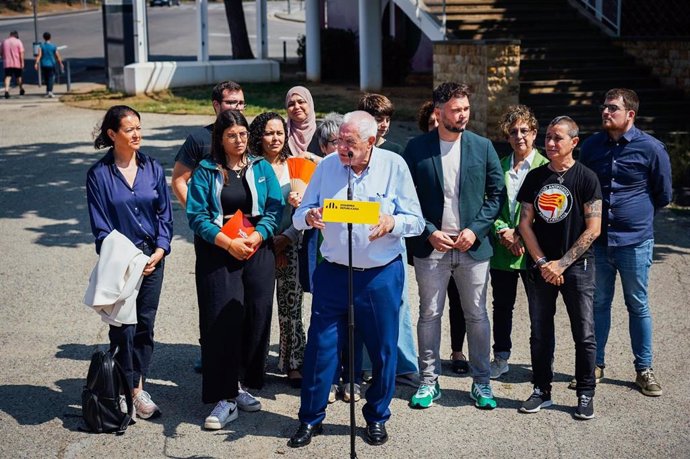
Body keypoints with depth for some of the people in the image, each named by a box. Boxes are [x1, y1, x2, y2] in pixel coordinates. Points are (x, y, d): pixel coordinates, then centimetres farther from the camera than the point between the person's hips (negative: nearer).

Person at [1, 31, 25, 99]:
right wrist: (22, 63, -7)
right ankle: (21, 90, 31)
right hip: (17, 63, -1)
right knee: (18, 77, 15)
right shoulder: (18, 41, -3)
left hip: (7, 63, 1)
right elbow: (21, 53, -9)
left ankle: (6, 90, -24)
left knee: (8, 77, -4)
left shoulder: (4, 42, 8)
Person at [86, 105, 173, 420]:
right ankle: (130, 391, 12)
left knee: (145, 323, 9)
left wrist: (160, 250, -6)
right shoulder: (99, 175, -6)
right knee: (123, 326, -1)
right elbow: (100, 225, -5)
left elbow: (165, 214, 6)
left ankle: (138, 387, 21)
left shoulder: (153, 169, 3)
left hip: (152, 256, 3)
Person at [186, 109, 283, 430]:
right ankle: (225, 398, -3)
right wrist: (227, 242, -15)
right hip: (217, 253, -3)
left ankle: (242, 385, 18)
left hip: (258, 252, 3)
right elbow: (197, 214, -5)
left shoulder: (261, 168, 10)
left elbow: (275, 208, 3)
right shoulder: (205, 172, 3)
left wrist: (257, 236, -13)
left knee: (256, 317, 2)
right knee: (222, 320, -7)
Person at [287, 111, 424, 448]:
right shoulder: (327, 166, 1)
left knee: (383, 350, 9)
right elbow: (299, 216, 3)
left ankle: (376, 418, 28)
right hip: (333, 273, 1)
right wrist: (309, 217, -21)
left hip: (381, 277, -1)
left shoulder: (394, 166, -4)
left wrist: (393, 223, -25)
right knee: (320, 347, 3)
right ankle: (310, 419, 19)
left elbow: (416, 221, -5)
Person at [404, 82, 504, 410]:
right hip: (431, 247, -1)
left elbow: (496, 193, 5)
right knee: (429, 315, 6)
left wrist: (475, 229, -7)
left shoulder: (482, 147, 3)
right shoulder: (416, 149, -1)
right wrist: (429, 233, -9)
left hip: (473, 246, 1)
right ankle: (429, 382, 17)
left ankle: (481, 383, 19)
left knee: (477, 317, 8)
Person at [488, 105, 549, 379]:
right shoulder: (498, 167, 9)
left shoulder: (545, 167, -4)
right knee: (502, 306, 12)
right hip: (501, 250, 4)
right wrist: (502, 231, -9)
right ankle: (501, 358, 25)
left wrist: (520, 233, -14)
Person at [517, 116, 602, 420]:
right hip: (541, 267, 3)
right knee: (540, 333, 8)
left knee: (584, 335, 1)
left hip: (577, 266, -3)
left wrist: (561, 263, -11)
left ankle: (585, 395, 13)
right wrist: (543, 263, -5)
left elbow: (593, 229, -8)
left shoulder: (586, 178, -4)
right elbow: (525, 223, 6)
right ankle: (541, 391, 20)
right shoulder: (535, 177, 7)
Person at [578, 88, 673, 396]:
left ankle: (644, 369, 19)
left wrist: (638, 215, 11)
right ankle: (595, 364, 22)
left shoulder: (651, 148, -6)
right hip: (597, 240, 3)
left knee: (638, 306, 8)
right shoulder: (591, 146, 5)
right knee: (598, 304, 11)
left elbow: (663, 195, 5)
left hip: (635, 242, -3)